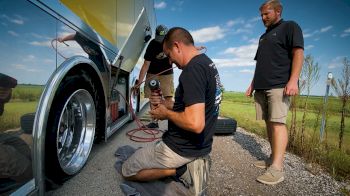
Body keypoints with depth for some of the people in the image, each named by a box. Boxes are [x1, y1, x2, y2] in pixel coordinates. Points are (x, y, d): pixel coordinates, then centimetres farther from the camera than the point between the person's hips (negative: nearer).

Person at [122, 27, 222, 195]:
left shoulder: (192, 69, -25)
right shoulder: (208, 63, 7)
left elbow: (195, 123, -34)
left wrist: (166, 113, -16)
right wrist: (166, 104, 4)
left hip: (182, 148, -9)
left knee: (127, 170, 9)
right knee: (144, 153, 31)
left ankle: (180, 170, -2)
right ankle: (190, 164, 10)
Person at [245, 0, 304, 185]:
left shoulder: (289, 27, 7)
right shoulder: (263, 36, 27)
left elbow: (298, 53, -7)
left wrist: (293, 80, -19)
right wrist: (252, 84, 20)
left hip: (279, 85, -7)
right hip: (261, 87, 7)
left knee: (277, 123, -13)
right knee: (269, 123, 6)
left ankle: (277, 169, -11)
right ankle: (273, 158, 14)